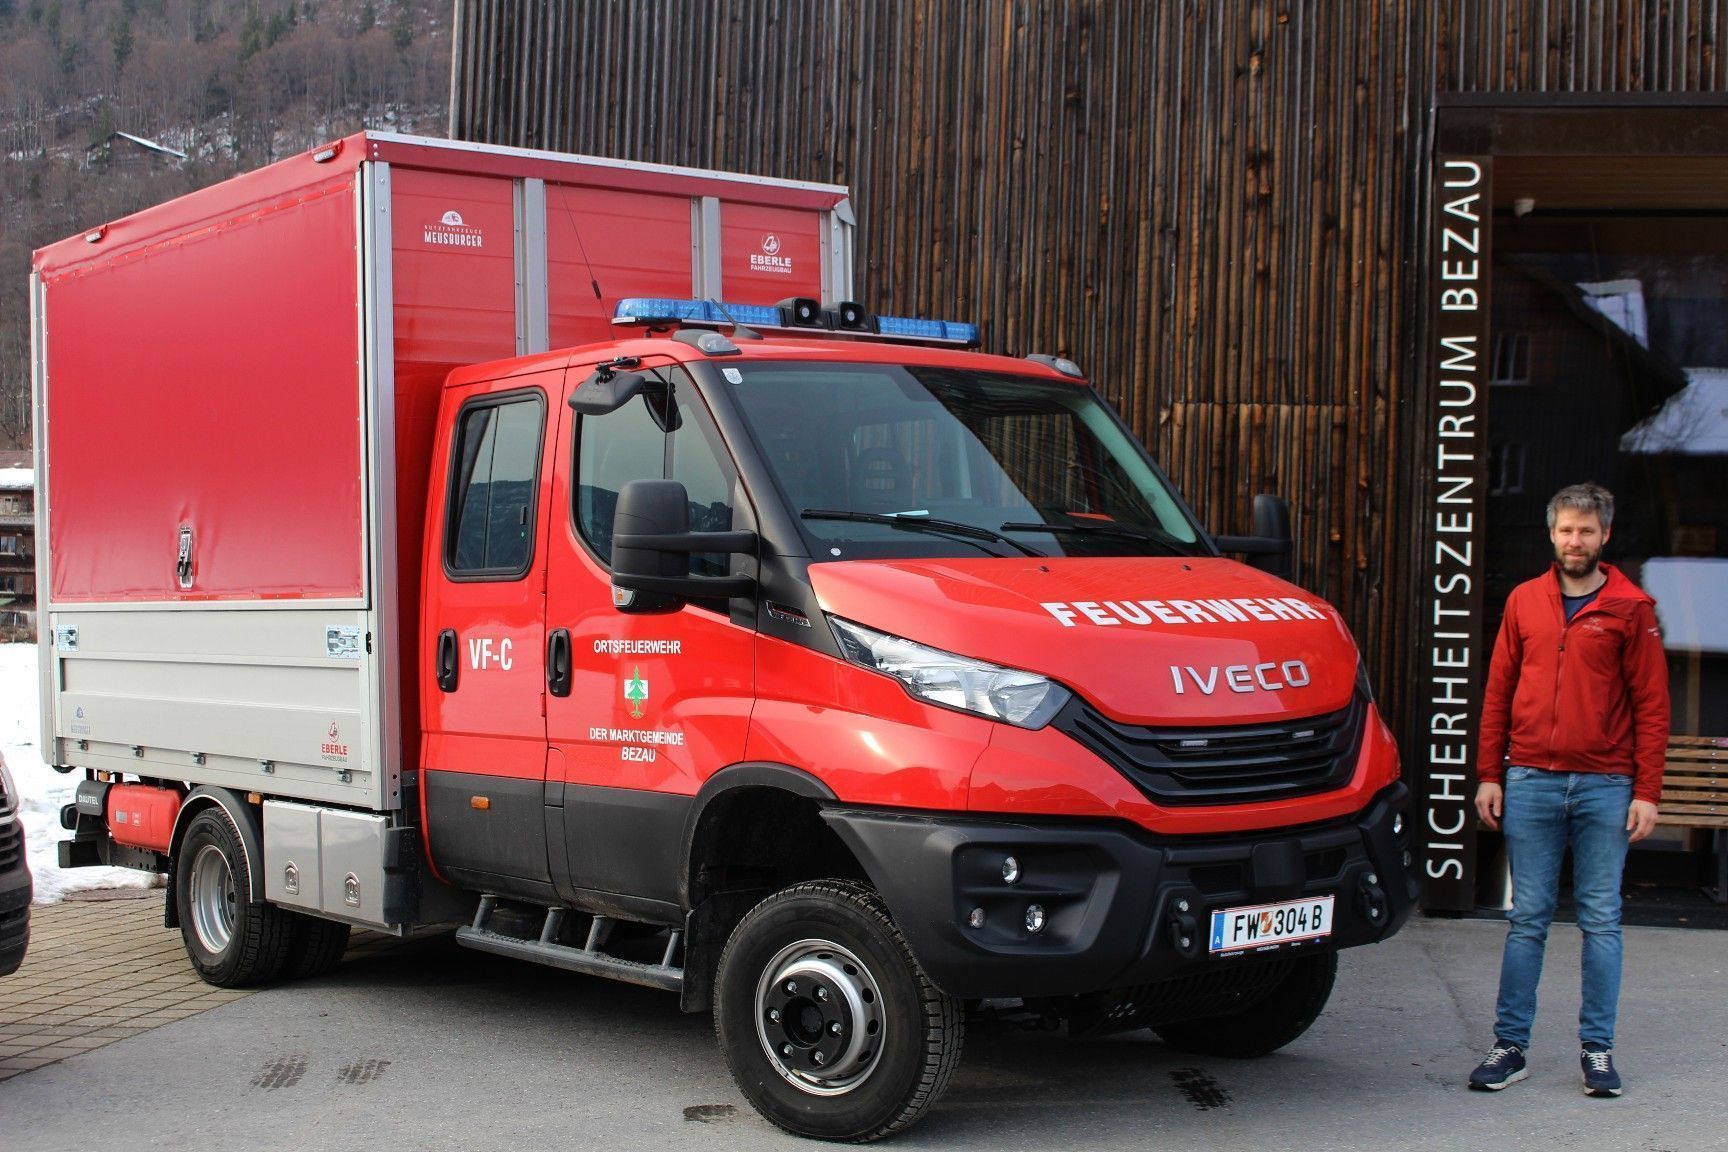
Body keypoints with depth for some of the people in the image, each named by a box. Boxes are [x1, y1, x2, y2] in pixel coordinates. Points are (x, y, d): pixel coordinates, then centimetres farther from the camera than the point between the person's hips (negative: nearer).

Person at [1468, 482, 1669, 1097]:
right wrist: (1489, 775, 5)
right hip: (1531, 782, 2)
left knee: (1601, 920, 4)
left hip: (1604, 786, -2)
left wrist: (1646, 791, -6)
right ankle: (1510, 1046, 10)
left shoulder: (1631, 608, 2)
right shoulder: (1525, 601, 9)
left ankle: (1597, 1048, 12)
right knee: (1527, 919, 5)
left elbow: (1651, 705, 0)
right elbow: (1498, 692, 11)